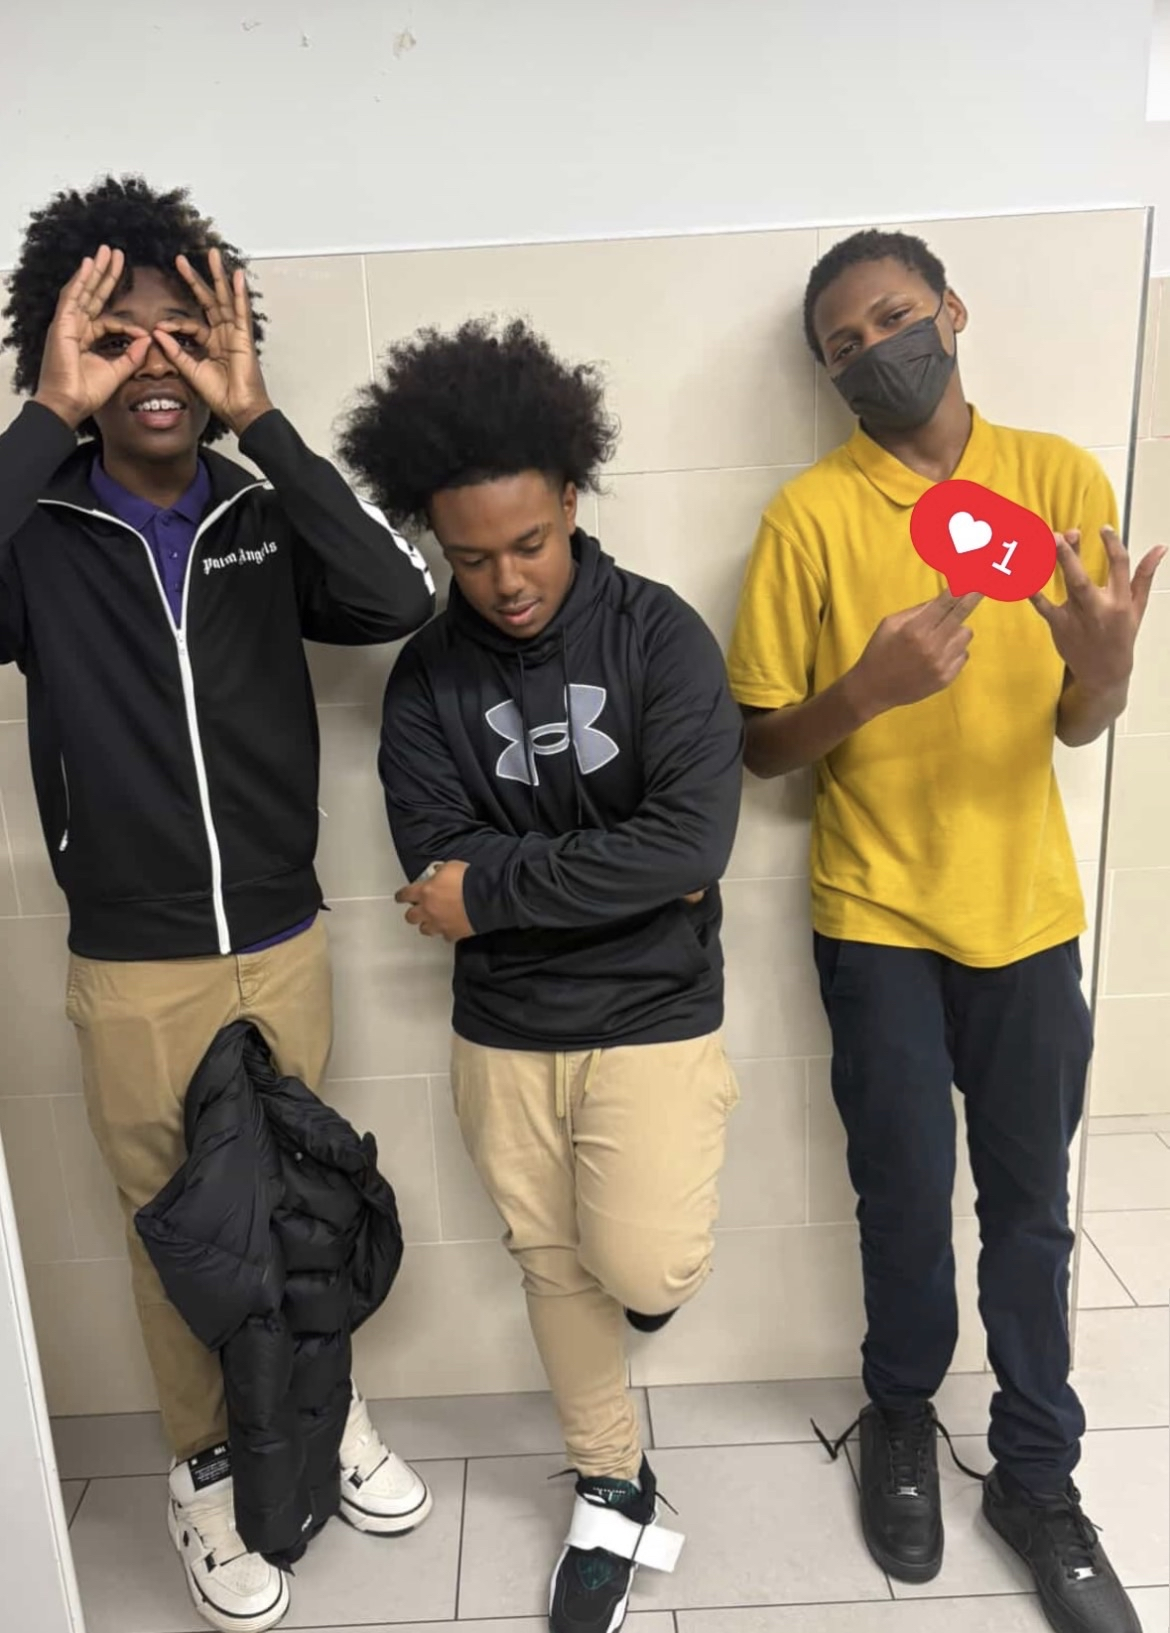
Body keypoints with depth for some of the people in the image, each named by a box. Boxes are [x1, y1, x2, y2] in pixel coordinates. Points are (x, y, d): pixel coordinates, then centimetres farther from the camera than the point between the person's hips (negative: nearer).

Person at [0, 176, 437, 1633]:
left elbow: (397, 600, -19)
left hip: (286, 945, 2)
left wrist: (258, 417, -22)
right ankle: (205, 1469, 38)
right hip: (132, 972, -1)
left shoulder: (268, 523, -1)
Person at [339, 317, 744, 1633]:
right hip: (502, 1034, 3)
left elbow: (692, 841, -22)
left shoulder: (657, 633, -11)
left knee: (641, 1270, -10)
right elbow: (435, 867, -12)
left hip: (653, 1017, -2)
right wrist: (616, 871, -18)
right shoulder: (426, 676, -3)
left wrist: (495, 889, -17)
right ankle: (611, 1491, 40)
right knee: (552, 1265, 15)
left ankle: (656, 1246, 29)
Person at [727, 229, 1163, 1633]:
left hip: (1027, 912, 2)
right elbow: (757, 745, -5)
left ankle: (1037, 1475, 34)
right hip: (878, 921, -2)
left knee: (1030, 1208, 13)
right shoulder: (810, 515, -7)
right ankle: (902, 1417, 39)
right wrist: (867, 688, -24)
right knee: (907, 1203, 10)